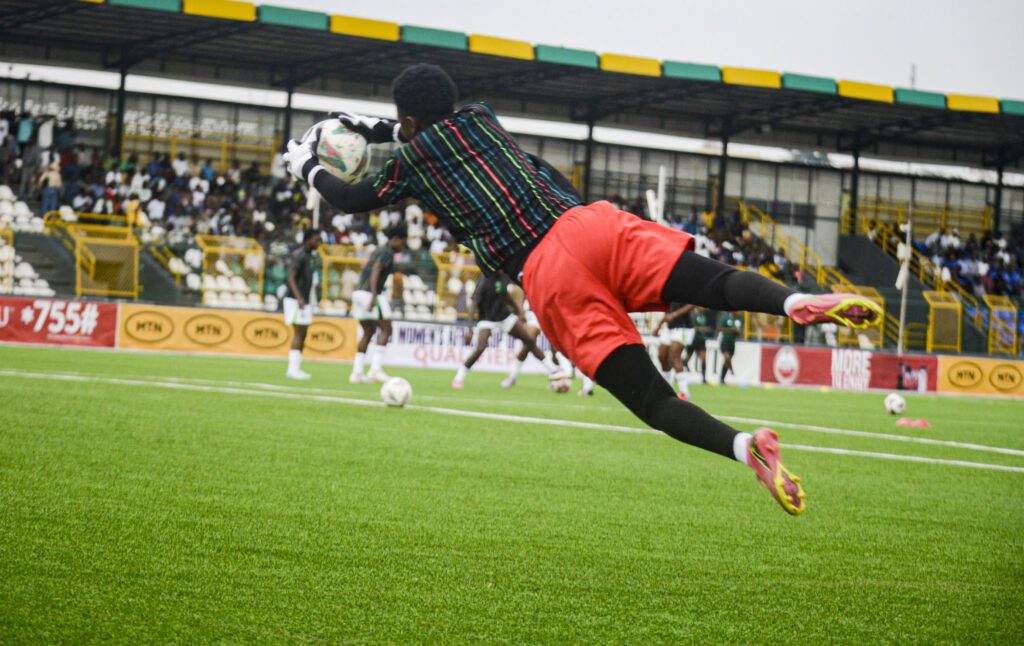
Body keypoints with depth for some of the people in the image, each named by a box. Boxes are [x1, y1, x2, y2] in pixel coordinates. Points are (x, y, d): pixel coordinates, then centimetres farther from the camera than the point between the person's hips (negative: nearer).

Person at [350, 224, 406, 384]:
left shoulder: (378, 250, 20)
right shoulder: (387, 252, -8)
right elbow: (375, 271, -20)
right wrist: (374, 296, -28)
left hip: (359, 292, 9)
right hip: (370, 293, -9)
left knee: (368, 332, 13)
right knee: (386, 329, -5)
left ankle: (356, 372, 10)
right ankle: (375, 368, -13)